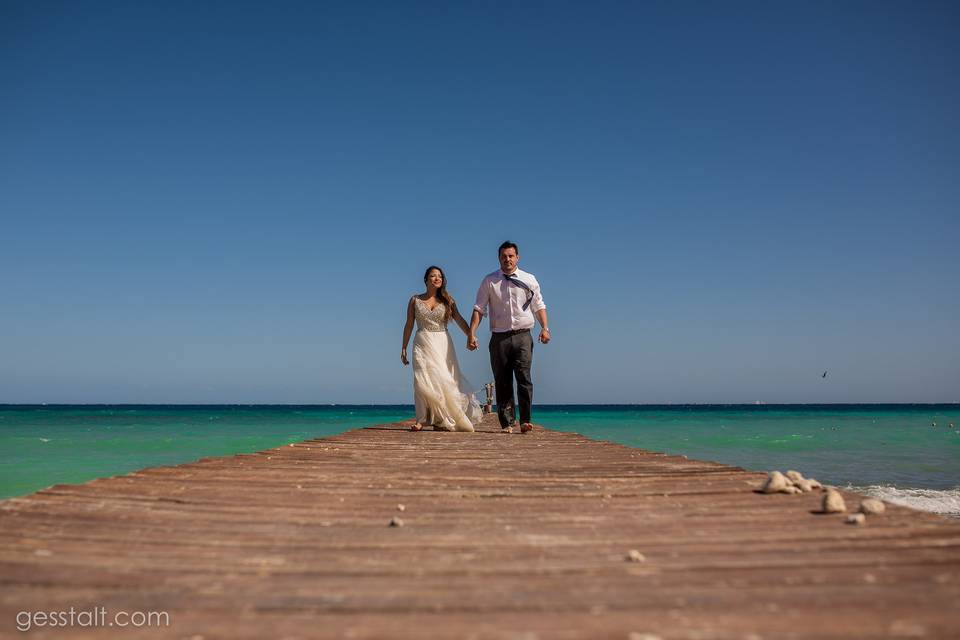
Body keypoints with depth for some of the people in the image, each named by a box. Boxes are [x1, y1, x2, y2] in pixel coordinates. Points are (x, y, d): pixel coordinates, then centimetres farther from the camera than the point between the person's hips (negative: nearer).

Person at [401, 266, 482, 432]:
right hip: (422, 344, -1)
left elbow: (459, 320, -1)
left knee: (444, 379, -4)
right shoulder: (415, 300, 8)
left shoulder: (447, 300, 9)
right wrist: (404, 348, 7)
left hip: (443, 344, 1)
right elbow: (409, 325, 10)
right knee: (423, 381, -11)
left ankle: (442, 420, 7)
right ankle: (423, 419, -4)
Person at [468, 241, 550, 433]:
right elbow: (479, 309, 4)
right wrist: (471, 333, -6)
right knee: (502, 382, 3)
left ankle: (525, 421, -9)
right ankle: (507, 423, 9)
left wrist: (545, 328, -2)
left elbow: (539, 306, 12)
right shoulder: (489, 281, 6)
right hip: (499, 337, 1)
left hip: (523, 336, 0)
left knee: (524, 377, -12)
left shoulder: (529, 280, 10)